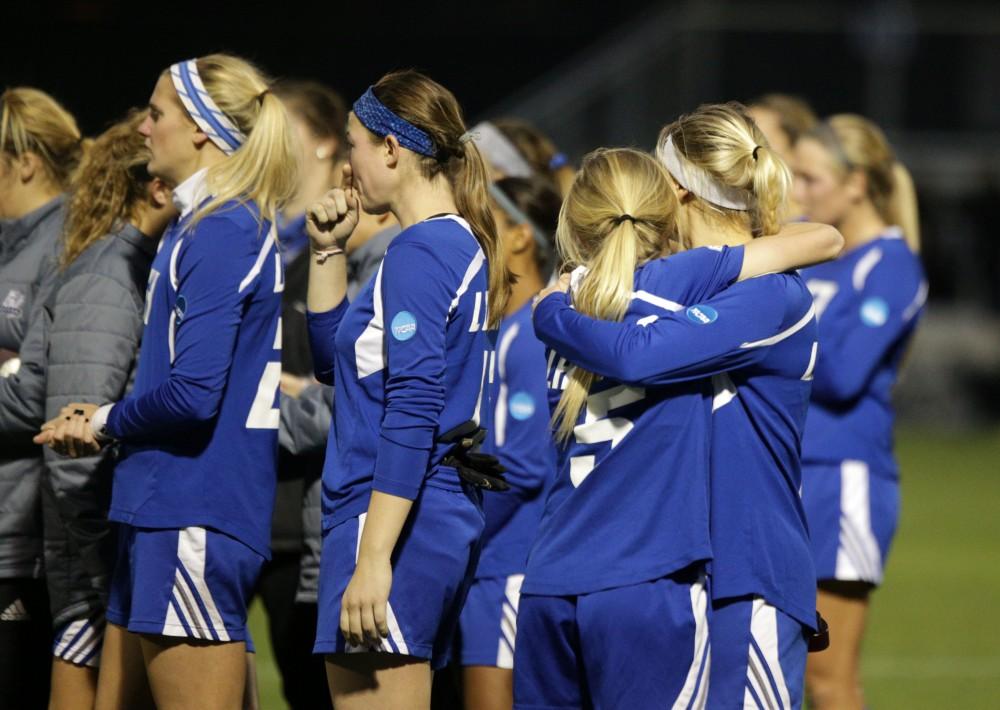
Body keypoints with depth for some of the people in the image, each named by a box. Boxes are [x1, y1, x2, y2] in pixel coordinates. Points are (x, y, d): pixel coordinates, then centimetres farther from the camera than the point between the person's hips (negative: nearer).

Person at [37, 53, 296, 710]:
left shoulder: (222, 233, -14)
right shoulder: (198, 226, 16)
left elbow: (193, 393, -21)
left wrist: (106, 422, -4)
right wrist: (101, 424, 6)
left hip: (195, 516, -10)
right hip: (161, 509, 10)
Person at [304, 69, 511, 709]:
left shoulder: (419, 252, -13)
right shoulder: (463, 245, 16)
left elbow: (413, 413, -21)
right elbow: (334, 361, 27)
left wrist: (373, 556, -23)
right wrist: (330, 251, 17)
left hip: (397, 519, -10)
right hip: (448, 520, 10)